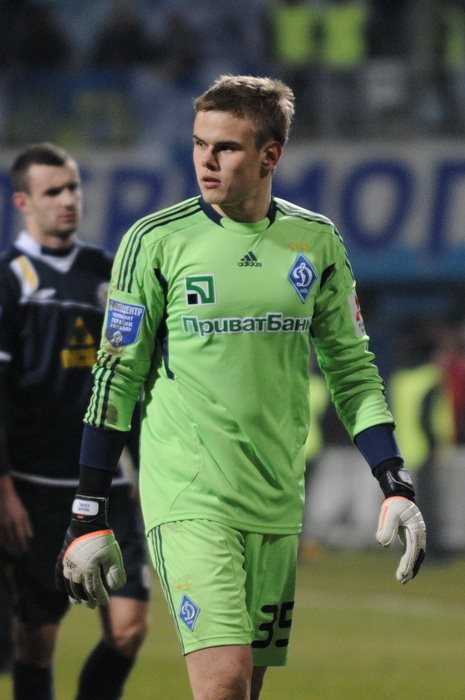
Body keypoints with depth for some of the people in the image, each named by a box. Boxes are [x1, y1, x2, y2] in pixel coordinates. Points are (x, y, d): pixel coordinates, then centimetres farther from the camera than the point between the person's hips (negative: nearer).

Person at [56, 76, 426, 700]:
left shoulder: (317, 242, 7)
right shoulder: (157, 240, -3)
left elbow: (352, 369, 14)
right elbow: (117, 375, 1)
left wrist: (396, 485, 5)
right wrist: (88, 513, -1)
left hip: (278, 501, 4)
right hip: (189, 498, -4)